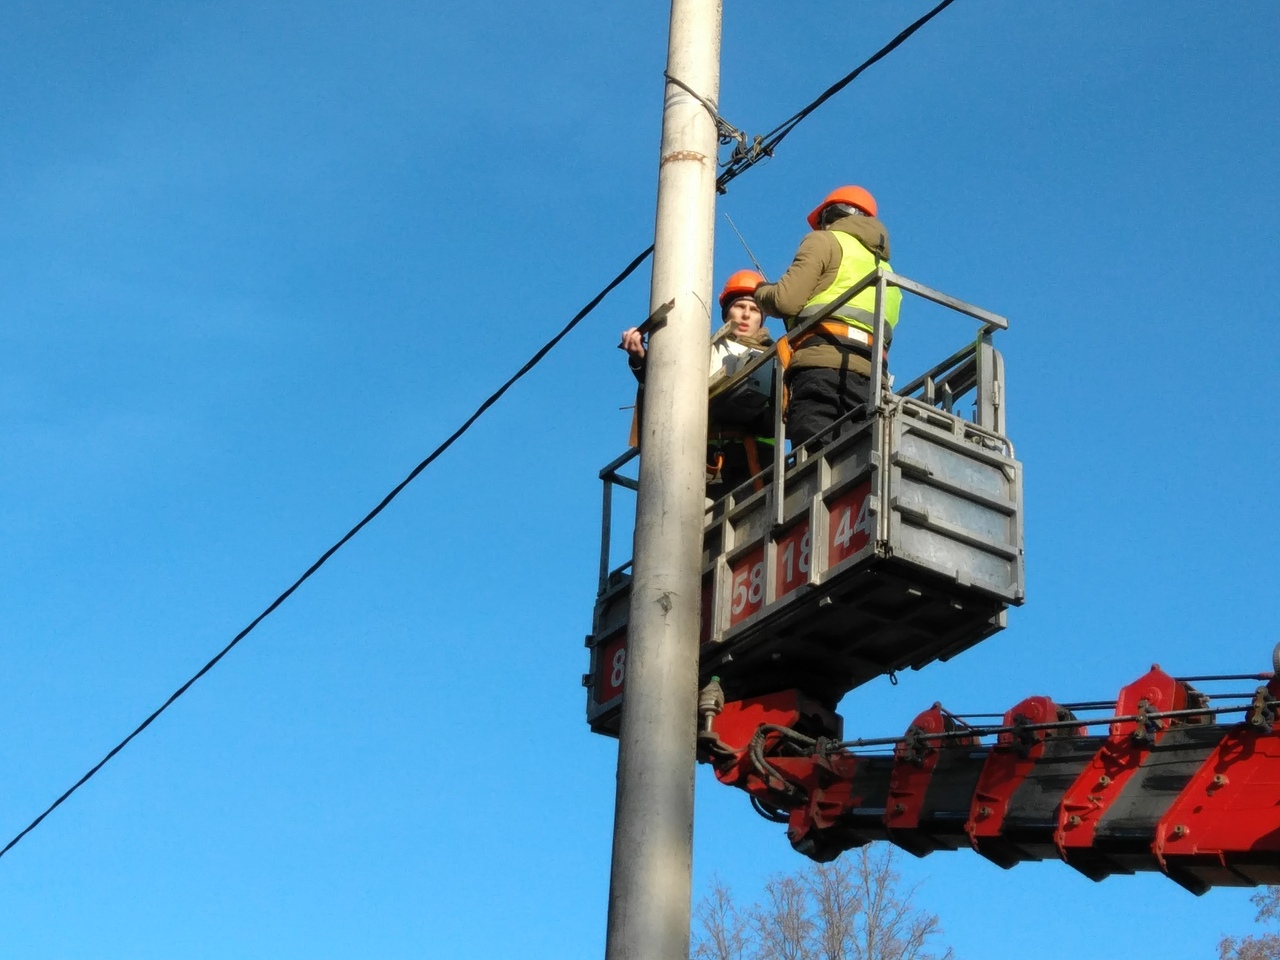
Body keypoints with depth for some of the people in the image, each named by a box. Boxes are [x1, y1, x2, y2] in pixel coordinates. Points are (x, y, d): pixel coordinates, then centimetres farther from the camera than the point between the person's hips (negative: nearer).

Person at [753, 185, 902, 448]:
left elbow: (787, 300, 0)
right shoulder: (885, 269, 36)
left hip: (822, 363, -6)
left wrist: (761, 292, 23)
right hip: (870, 373, 6)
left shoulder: (826, 241, 15)